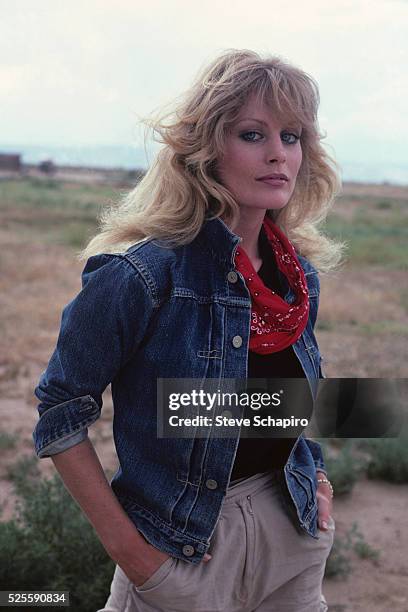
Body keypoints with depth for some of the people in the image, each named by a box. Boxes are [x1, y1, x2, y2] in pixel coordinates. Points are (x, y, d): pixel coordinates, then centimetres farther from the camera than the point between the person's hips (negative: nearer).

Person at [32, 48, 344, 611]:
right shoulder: (144, 273, -22)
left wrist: (317, 480, 6)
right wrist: (126, 546, -16)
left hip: (294, 532, 6)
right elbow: (61, 411, -15)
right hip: (185, 548, -5)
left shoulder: (301, 273, -2)